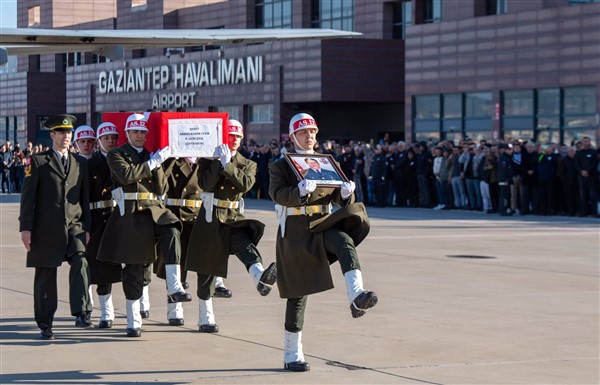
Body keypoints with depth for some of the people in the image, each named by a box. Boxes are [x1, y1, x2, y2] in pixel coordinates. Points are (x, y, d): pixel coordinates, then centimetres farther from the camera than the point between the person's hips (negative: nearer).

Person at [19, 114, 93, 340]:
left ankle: (81, 314, -22)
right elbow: (28, 196, -2)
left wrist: (86, 227, 9)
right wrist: (25, 227, -9)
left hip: (74, 227, 2)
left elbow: (84, 198, 14)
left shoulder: (80, 163, 13)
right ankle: (45, 325, 14)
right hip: (47, 229, -2)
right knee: (45, 277, 4)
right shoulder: (37, 162, 2)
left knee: (81, 263, -21)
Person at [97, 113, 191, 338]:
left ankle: (174, 289, -34)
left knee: (171, 233, -31)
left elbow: (162, 189, 7)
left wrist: (157, 166, -5)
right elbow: (126, 175, -17)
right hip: (129, 214, -2)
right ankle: (133, 322, 11)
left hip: (153, 209, 3)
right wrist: (153, 162, -17)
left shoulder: (153, 156, 15)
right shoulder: (116, 155, 4)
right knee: (133, 268, 1)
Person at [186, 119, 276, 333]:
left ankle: (261, 278, -60)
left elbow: (246, 184, -12)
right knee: (207, 270, 5)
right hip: (210, 220, -1)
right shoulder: (208, 161, 3)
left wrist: (227, 165, -17)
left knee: (246, 245, -31)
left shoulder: (248, 165, 9)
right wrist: (217, 162, -17)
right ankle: (206, 319, 15)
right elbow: (205, 184, -14)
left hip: (233, 219, 1)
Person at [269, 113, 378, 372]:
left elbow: (339, 199, 7)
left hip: (322, 226, 3)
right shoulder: (280, 167, 2)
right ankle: (292, 356, 14)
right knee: (298, 293, 3)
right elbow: (278, 194, -17)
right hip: (295, 234, -3)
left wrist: (346, 193, -17)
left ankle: (356, 297, -52)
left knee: (345, 242, -33)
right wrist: (300, 190, -37)